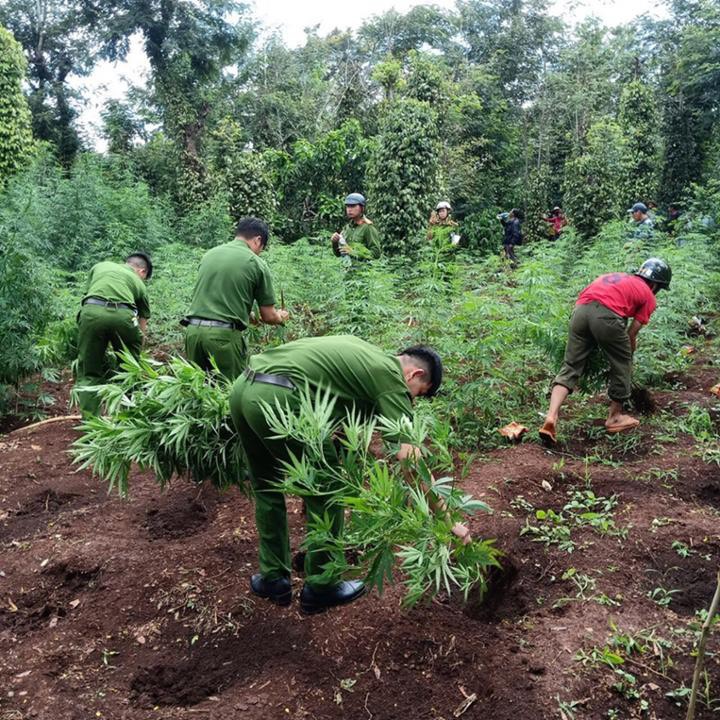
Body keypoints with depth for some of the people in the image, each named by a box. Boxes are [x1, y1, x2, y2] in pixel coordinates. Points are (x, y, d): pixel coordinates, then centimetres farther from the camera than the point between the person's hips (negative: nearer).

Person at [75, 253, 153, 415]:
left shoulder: (100, 266, 34)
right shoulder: (139, 283, 30)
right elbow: (142, 326, 33)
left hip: (91, 311, 1)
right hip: (123, 315, -1)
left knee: (89, 373, 11)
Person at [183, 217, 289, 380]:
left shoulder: (209, 254, 14)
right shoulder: (256, 264, 0)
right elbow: (268, 316, 3)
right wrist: (281, 317, 26)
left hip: (193, 330, 5)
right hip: (225, 334, -5)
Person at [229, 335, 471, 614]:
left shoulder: (364, 352, 27)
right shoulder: (390, 377, 4)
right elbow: (412, 460, -2)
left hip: (242, 387, 9)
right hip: (277, 400, -9)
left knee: (267, 488, 25)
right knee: (327, 494, 10)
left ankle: (272, 579, 35)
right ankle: (320, 588, 23)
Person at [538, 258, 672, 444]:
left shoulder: (618, 277, 37)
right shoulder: (648, 296, 21)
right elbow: (631, 334, 18)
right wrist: (628, 357, 34)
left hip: (580, 309, 5)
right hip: (606, 314, -5)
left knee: (570, 367, 8)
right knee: (622, 364, 18)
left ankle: (551, 417, -7)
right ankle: (615, 417, 29)